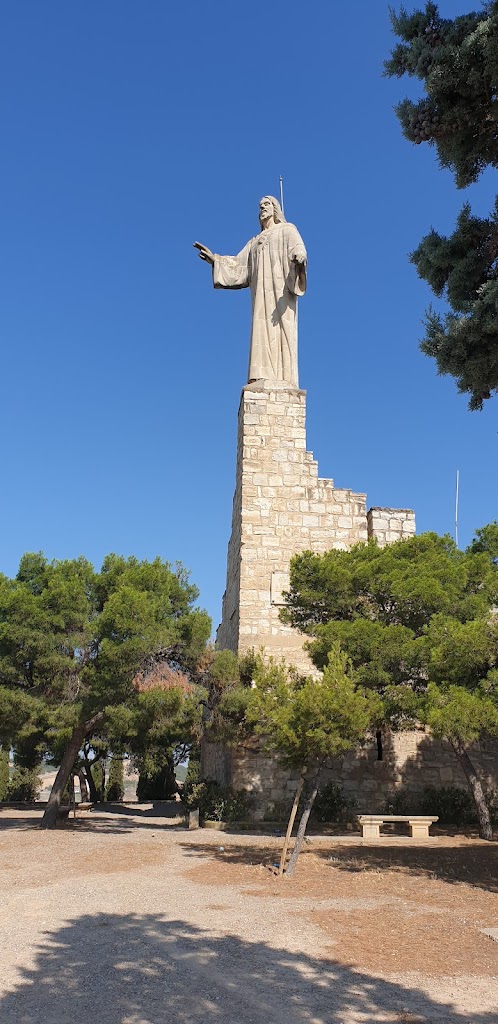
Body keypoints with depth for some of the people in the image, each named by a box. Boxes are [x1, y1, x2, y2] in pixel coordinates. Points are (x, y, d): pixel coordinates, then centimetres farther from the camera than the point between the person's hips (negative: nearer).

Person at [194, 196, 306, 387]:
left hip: (281, 289, -5)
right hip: (262, 294, 5)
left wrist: (299, 258, -33)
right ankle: (263, 379, -16)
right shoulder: (255, 242, 31)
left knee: (281, 332, -16)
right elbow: (237, 264, 26)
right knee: (262, 333, -8)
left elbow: (298, 248, -8)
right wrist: (214, 259, 13)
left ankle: (284, 381, -24)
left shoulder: (287, 230, 13)